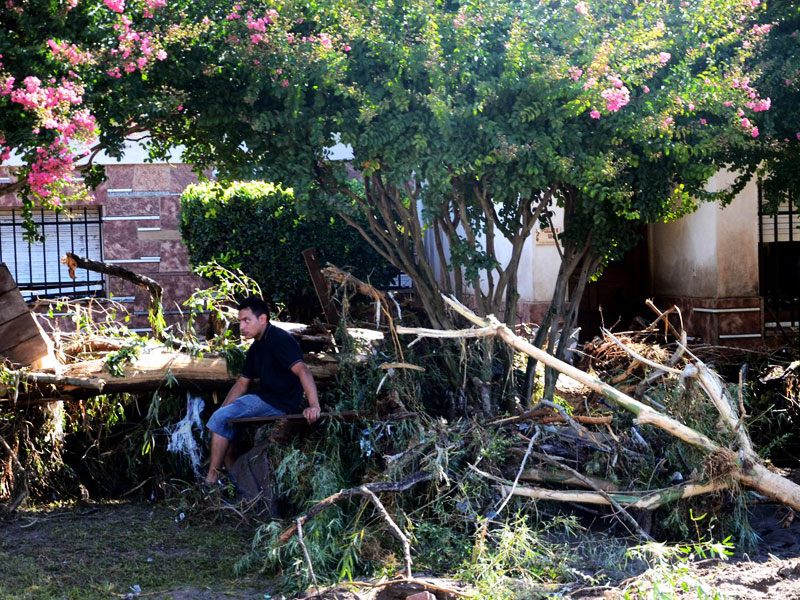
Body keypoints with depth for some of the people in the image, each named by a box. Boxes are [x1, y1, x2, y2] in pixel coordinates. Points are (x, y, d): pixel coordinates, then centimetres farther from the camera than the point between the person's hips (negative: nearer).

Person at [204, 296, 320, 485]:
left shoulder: (280, 340, -17)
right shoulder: (256, 348, 15)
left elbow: (302, 370, -29)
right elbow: (242, 384, 22)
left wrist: (314, 405, -42)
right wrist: (222, 410, 12)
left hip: (280, 404, -10)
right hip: (263, 398, 10)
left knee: (220, 420, -15)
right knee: (220, 419, 7)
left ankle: (212, 478, -8)